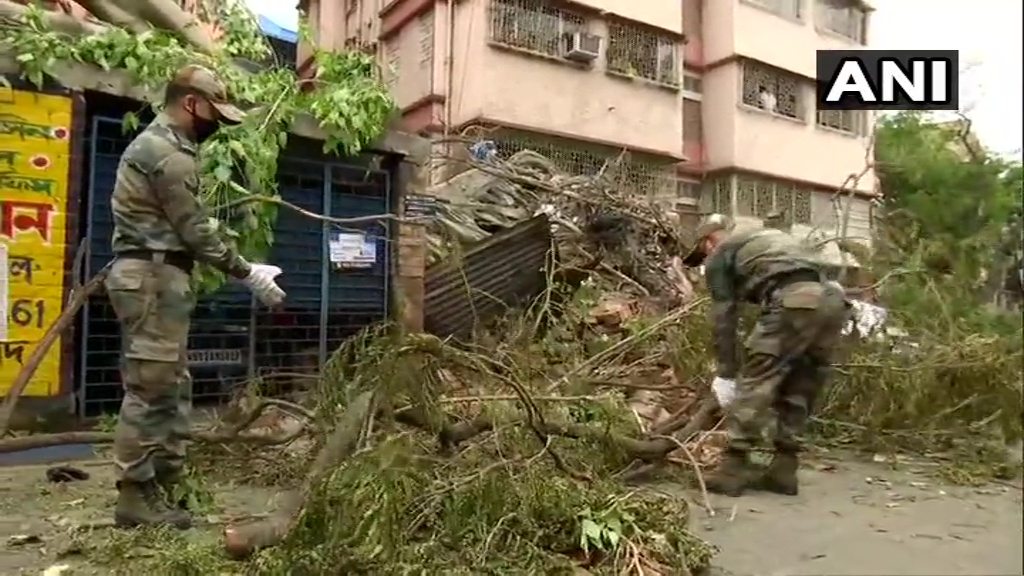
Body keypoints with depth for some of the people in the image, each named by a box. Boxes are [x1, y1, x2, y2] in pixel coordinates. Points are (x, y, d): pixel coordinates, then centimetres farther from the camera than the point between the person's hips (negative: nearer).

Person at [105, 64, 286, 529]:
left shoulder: (156, 142, 22)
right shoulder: (169, 152, -12)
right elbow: (194, 230, -14)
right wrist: (247, 273, -7)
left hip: (153, 274, 11)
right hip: (154, 277, -11)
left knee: (171, 387, 11)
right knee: (150, 389, -7)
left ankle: (164, 485, 17)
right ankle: (136, 496, 1)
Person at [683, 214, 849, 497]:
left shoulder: (719, 256, 16)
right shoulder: (768, 237, 37)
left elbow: (724, 317, 9)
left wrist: (726, 373, 12)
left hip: (793, 302, -7)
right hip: (832, 300, 8)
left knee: (754, 384, -2)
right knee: (798, 392, 15)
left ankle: (732, 469, -2)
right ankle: (783, 470, 18)